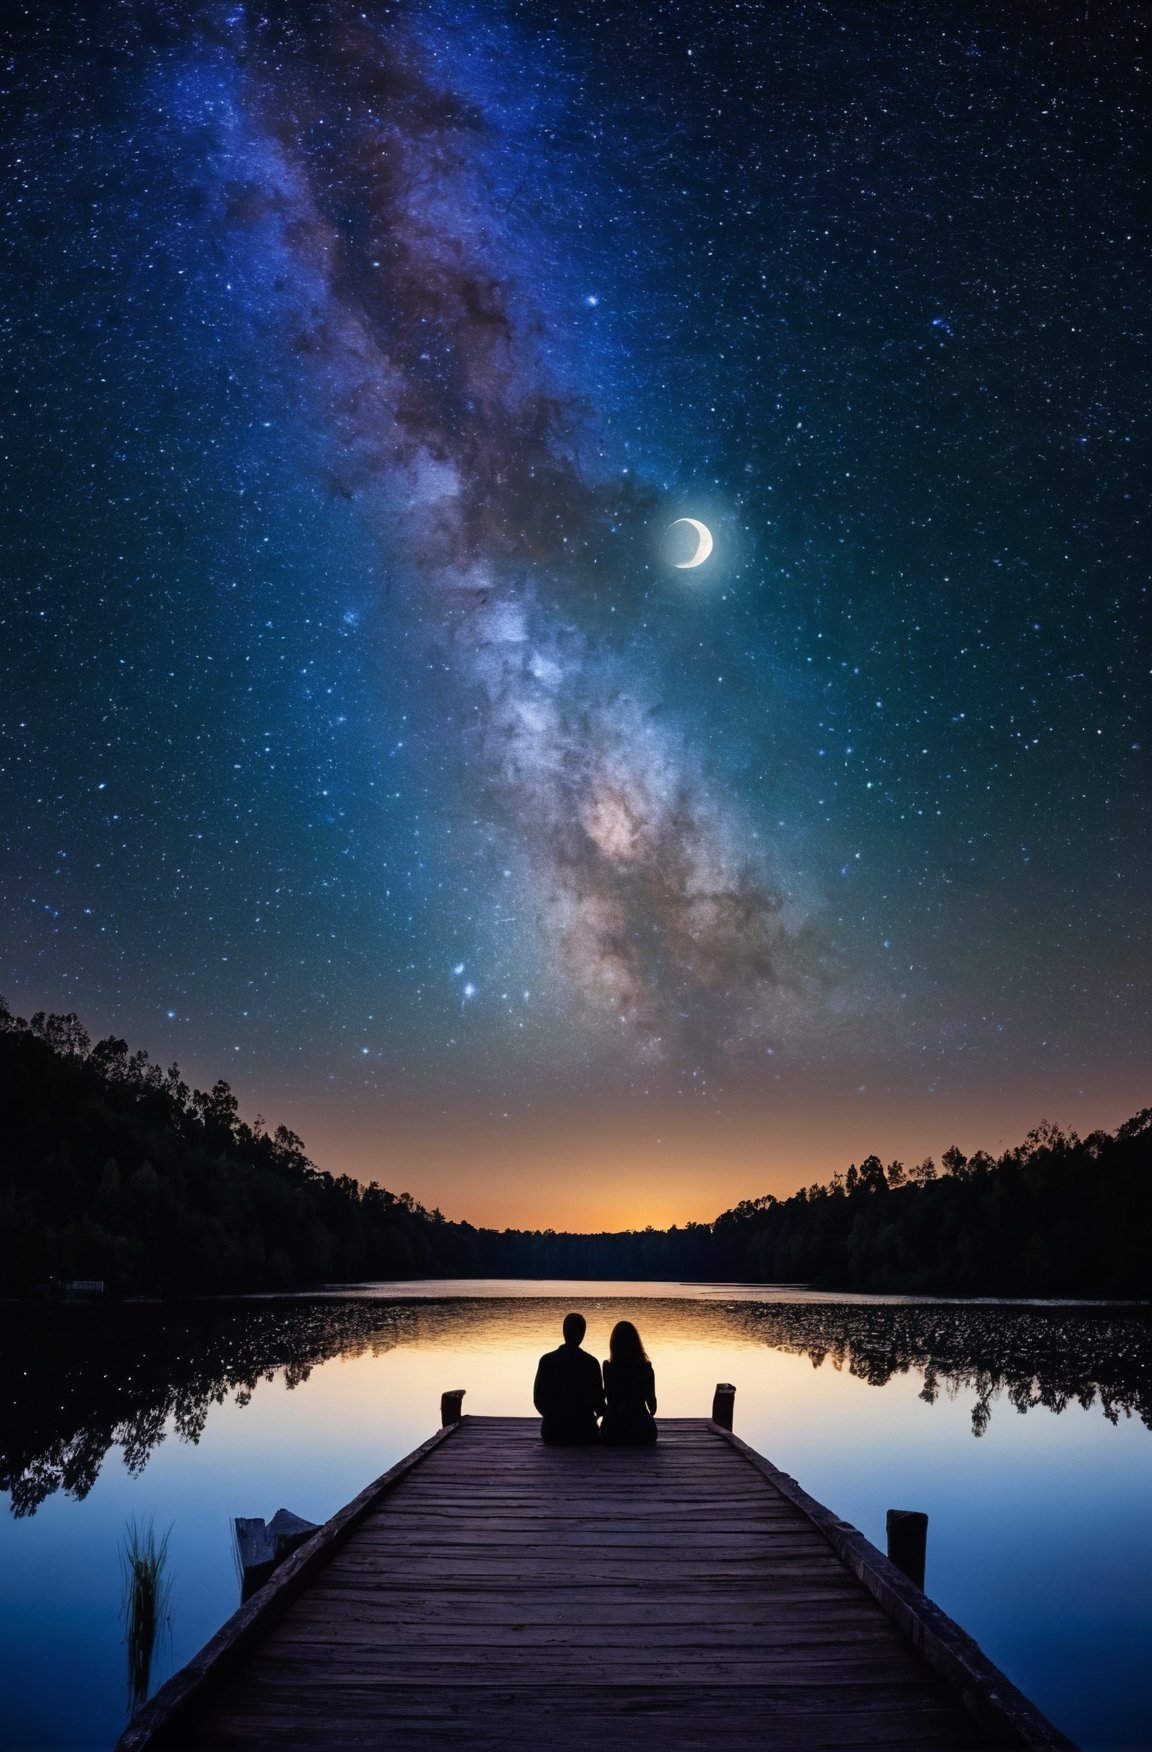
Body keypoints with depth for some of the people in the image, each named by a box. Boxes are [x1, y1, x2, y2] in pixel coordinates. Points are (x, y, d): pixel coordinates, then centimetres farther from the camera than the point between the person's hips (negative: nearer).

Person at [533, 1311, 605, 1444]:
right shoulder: (590, 1362, -8)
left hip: (553, 1429, 2)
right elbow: (597, 1400, -4)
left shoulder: (547, 1360, -4)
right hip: (583, 1428, -2)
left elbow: (538, 1400, -1)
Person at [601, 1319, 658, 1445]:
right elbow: (651, 1401, 2)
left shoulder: (607, 1367, -9)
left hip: (613, 1427, 1)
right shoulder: (646, 1368, -5)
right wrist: (651, 1414, 24)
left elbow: (600, 1398, -3)